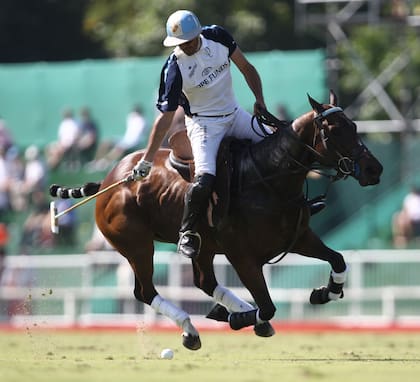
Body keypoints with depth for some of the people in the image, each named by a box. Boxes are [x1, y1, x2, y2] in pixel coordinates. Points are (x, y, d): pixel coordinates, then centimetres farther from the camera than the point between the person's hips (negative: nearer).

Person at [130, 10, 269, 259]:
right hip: (204, 124, -6)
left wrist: (259, 99, -7)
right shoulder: (175, 68, -19)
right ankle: (187, 234, -10)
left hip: (235, 115, 6)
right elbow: (166, 117, -16)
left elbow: (245, 67, 6)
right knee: (205, 179, -25)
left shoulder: (218, 37, -8)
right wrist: (147, 161, -17)